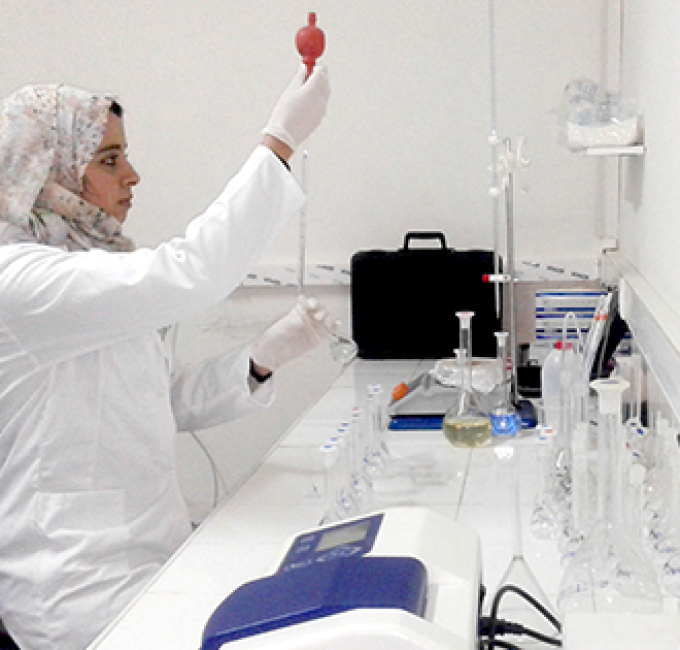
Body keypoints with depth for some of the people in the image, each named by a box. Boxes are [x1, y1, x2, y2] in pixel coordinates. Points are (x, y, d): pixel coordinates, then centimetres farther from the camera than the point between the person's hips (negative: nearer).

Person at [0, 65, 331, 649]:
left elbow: (171, 402, 15)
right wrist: (280, 142, -24)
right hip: (80, 584, -9)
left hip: (156, 546, 9)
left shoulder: (95, 266, 15)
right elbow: (188, 273, -29)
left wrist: (264, 357, 0)